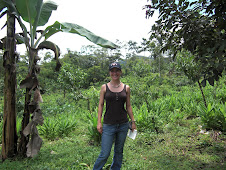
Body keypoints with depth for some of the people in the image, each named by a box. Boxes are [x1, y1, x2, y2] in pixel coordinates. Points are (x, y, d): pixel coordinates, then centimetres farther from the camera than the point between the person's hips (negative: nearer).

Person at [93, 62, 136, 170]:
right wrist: (99, 122, -3)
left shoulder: (126, 88, 4)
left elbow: (128, 106, 8)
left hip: (123, 124, 3)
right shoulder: (104, 87, -1)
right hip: (108, 125, -2)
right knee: (105, 154, -1)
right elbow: (101, 105, 1)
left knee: (119, 151, 16)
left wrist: (133, 121, 7)